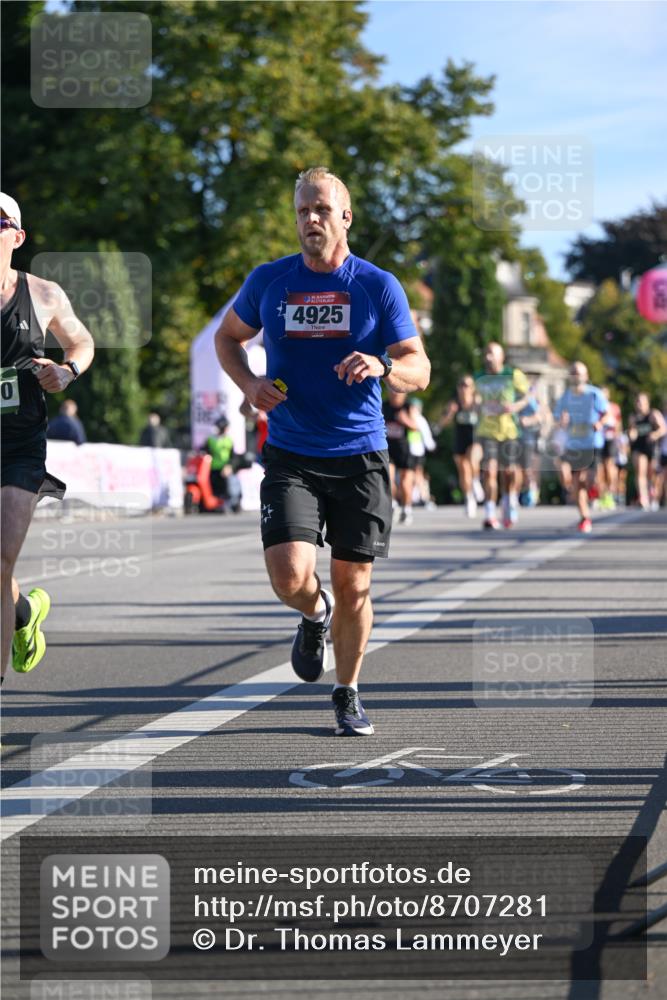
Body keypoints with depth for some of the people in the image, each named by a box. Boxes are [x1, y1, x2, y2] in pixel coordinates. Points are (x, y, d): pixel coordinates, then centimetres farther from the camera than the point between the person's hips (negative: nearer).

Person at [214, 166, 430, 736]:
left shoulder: (379, 286, -2)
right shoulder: (268, 281, 2)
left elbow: (419, 372, -1)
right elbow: (228, 337, 20)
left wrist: (382, 366, -24)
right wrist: (248, 383, -1)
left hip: (361, 455, 0)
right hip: (291, 456, 0)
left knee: (353, 585, 3)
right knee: (290, 576, -17)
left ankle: (348, 695, 25)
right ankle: (316, 616, 21)